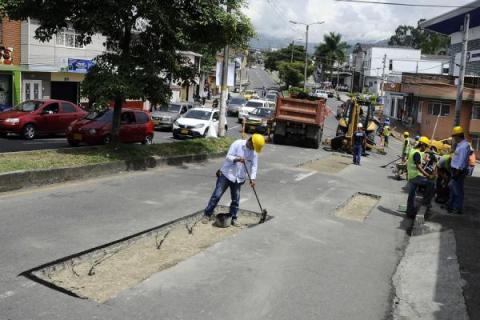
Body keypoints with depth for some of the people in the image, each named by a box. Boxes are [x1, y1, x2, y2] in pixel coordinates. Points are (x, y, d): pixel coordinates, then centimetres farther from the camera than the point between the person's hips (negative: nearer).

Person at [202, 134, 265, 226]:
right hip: (226, 174, -4)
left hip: (239, 179, 4)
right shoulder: (237, 144, -12)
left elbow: (254, 166, -2)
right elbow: (228, 157, -14)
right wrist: (237, 159, -33)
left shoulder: (254, 152, 1)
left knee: (236, 199, 5)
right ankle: (207, 214, 7)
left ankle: (233, 218, 18)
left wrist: (252, 178, -15)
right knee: (217, 195, -2)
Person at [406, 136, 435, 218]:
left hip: (411, 177, 10)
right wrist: (428, 176, -28)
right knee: (431, 183, -11)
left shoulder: (413, 151, 15)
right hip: (416, 176, -10)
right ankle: (426, 201, -5)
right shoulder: (417, 153, -16)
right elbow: (418, 167, -24)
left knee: (411, 195, 12)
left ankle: (410, 212, 17)